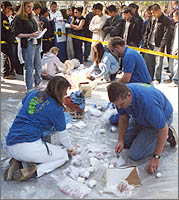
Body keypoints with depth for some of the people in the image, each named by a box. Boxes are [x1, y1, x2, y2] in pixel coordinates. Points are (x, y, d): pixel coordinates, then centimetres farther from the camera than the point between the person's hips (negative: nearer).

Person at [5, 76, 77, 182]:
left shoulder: (33, 94, 10)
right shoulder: (56, 109, -5)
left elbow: (23, 104, 33)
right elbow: (62, 134, 7)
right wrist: (70, 147, 27)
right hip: (29, 145, -7)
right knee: (64, 156, 12)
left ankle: (17, 162, 5)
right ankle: (35, 170, -11)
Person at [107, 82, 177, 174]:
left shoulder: (147, 102, -44)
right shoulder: (120, 95, -22)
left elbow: (163, 129, -32)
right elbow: (123, 118, -3)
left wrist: (156, 157, -28)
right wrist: (120, 140, -10)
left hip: (162, 118, -7)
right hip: (140, 117, 7)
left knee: (134, 155, -10)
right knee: (125, 142, 13)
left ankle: (168, 135, 5)